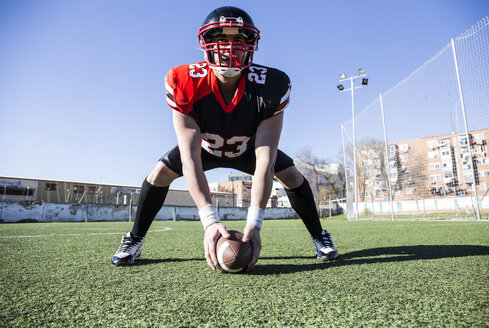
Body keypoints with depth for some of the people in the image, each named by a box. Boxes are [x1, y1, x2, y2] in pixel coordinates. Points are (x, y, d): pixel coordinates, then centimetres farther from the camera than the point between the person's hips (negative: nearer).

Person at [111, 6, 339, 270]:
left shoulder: (270, 86, -34)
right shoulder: (186, 85, -34)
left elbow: (264, 162, -36)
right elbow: (190, 159, -38)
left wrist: (254, 224, -44)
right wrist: (210, 221, -47)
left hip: (248, 148, 0)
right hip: (204, 146, 0)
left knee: (291, 175, -14)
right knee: (160, 173, -15)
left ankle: (319, 236, 10)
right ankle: (134, 241, 8)